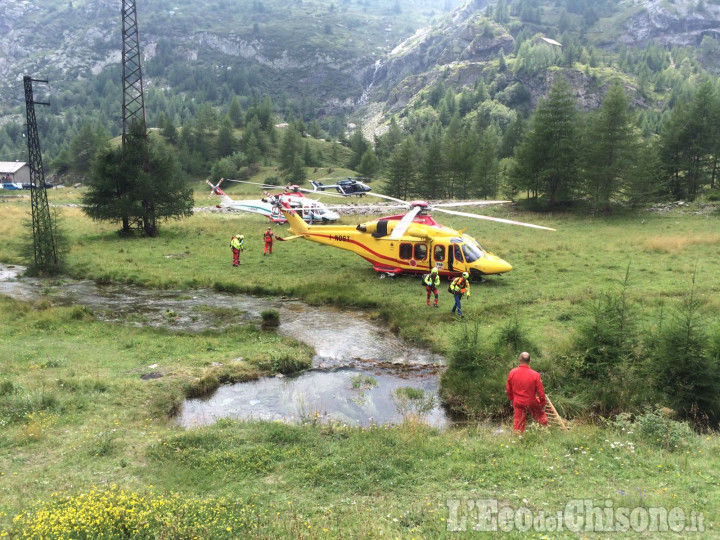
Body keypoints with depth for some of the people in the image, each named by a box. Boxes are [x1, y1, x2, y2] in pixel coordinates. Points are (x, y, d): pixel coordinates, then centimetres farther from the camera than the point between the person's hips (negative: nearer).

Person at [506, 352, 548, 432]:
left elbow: (508, 389, 1)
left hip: (518, 403, 2)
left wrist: (511, 400, 17)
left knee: (518, 422, 14)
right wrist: (543, 404, 2)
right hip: (531, 402, -2)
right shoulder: (535, 374, -20)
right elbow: (541, 392, -13)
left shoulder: (512, 372, -12)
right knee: (541, 415, 22)